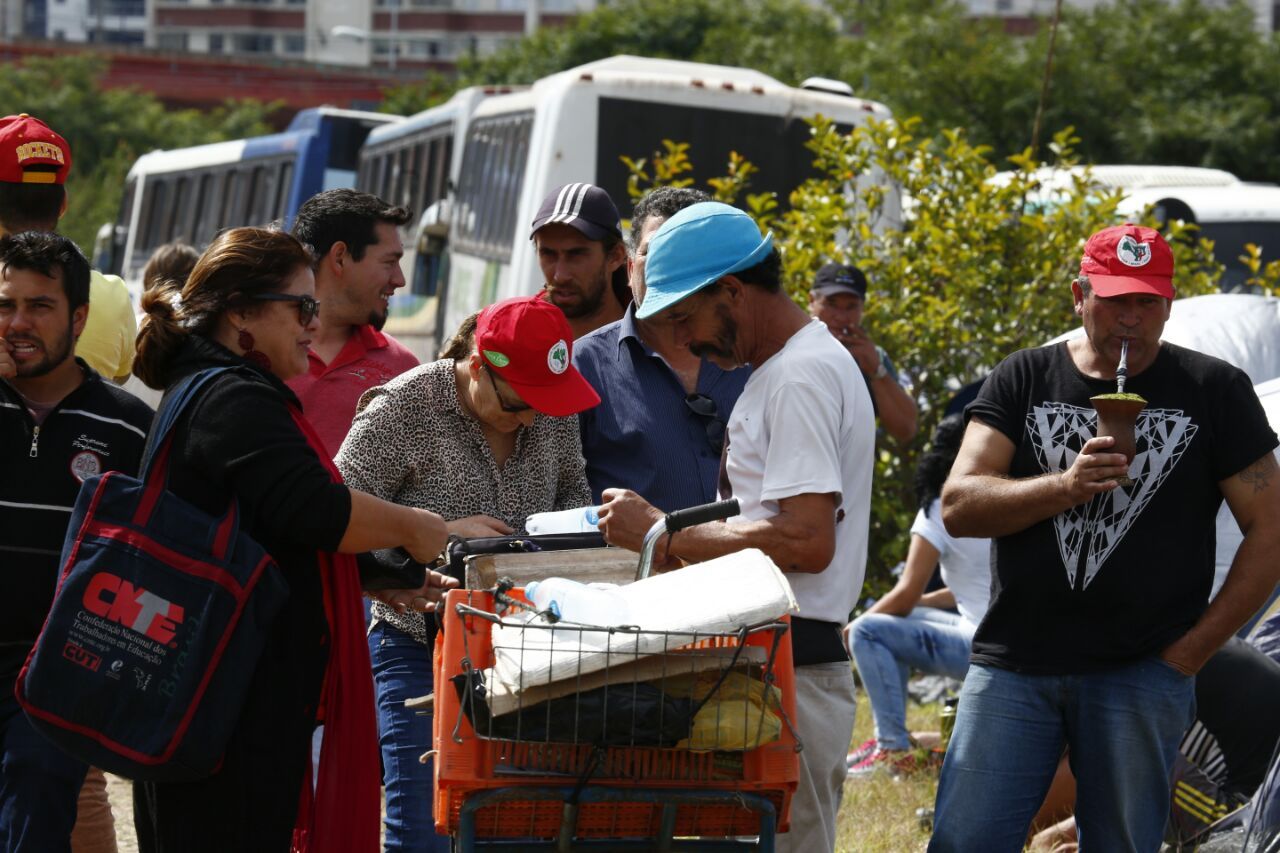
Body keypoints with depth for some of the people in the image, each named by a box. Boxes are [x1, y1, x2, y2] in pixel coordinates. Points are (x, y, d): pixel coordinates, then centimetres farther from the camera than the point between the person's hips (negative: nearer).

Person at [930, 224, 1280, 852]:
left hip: (1142, 674, -1)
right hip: (1013, 665, 1)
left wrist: (1192, 648, -4)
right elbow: (958, 507, -2)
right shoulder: (1023, 380, 8)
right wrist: (1066, 486, -20)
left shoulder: (1215, 391, 5)